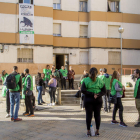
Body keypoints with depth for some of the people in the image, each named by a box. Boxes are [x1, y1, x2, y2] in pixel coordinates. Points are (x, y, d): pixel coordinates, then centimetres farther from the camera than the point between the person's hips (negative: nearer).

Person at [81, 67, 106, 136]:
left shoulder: (86, 80, -4)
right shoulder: (100, 81, 4)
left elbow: (82, 90, -14)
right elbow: (104, 91, -1)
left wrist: (92, 94, -13)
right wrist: (98, 95, -12)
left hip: (88, 100, -2)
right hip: (98, 100, 2)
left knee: (88, 115, 4)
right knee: (97, 115, 9)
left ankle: (88, 131, 9)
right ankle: (97, 131, 14)